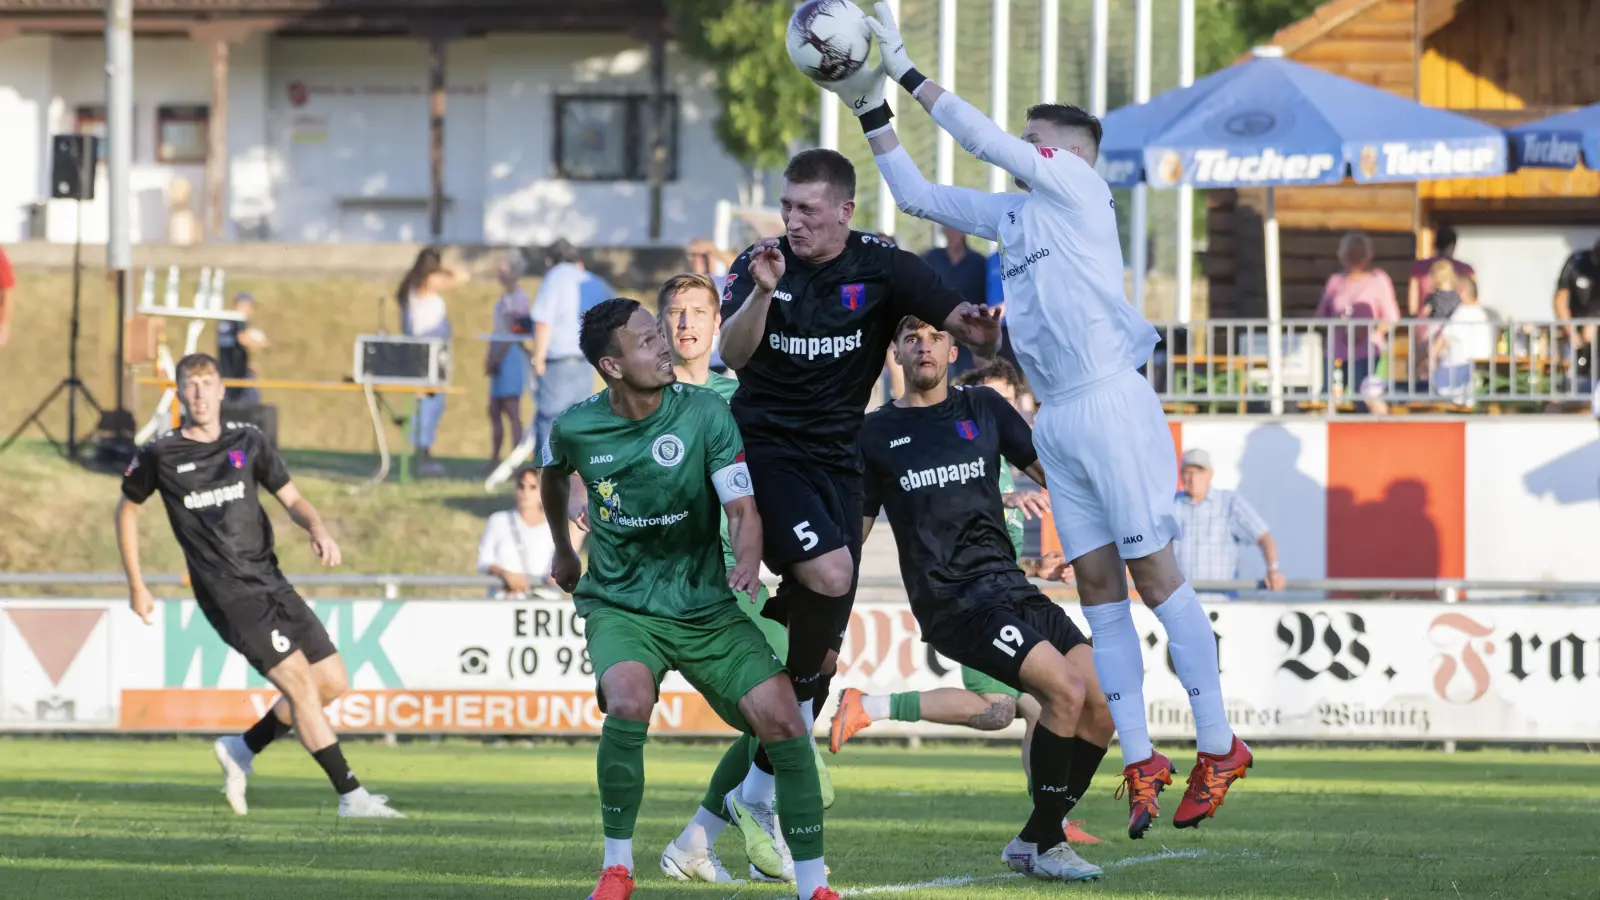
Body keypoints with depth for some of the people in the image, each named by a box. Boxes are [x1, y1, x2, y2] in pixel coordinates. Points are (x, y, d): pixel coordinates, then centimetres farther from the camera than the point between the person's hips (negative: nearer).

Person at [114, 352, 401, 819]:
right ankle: (351, 795, -13)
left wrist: (318, 528, -13)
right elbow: (127, 508, 14)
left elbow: (291, 498, 10)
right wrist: (136, 586, 12)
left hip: (271, 583, 6)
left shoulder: (248, 441, 8)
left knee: (333, 682, 4)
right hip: (228, 596, -6)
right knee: (300, 684, -15)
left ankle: (242, 749, 21)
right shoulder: (159, 456, -1)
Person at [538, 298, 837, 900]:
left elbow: (742, 508, -14)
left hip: (704, 604, 1)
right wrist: (563, 552, 30)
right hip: (619, 605, -1)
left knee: (781, 718, -15)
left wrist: (748, 560, -36)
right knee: (628, 700, -31)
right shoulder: (576, 428, -7)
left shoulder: (705, 413, -11)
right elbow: (552, 475, 19)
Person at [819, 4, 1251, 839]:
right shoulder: (1012, 213, 19)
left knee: (1152, 573, -7)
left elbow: (984, 139, -9)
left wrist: (905, 68, -5)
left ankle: (1217, 747, -3)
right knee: (1099, 588, 3)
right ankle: (1140, 763, 4)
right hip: (1056, 421, 8)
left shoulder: (1075, 183, -1)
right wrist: (872, 110, 17)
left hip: (1110, 403, -8)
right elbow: (916, 193, 25)